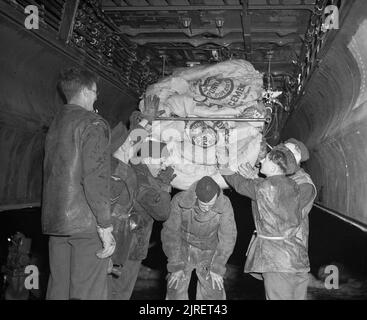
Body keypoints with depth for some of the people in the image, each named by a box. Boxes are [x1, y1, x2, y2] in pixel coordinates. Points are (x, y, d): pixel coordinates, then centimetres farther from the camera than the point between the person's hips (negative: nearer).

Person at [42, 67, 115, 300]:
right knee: (87, 293, -4)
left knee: (58, 289, 13)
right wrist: (105, 225, -17)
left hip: (55, 220, 8)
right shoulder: (93, 124, -9)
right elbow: (96, 178, -18)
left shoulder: (55, 124, 17)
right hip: (86, 222, -8)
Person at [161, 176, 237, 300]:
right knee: (176, 289, -7)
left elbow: (228, 238, -17)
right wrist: (175, 266, -17)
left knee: (213, 293, -6)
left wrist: (217, 268, -16)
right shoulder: (180, 200, -27)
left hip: (208, 253, 0)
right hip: (182, 250, 0)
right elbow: (170, 233, -18)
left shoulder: (224, 205, -26)